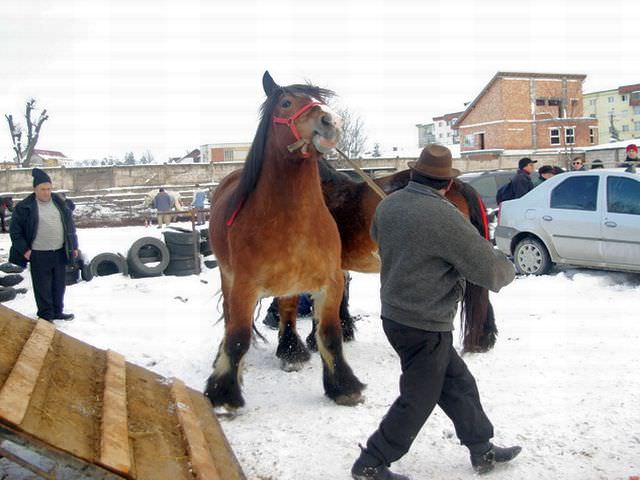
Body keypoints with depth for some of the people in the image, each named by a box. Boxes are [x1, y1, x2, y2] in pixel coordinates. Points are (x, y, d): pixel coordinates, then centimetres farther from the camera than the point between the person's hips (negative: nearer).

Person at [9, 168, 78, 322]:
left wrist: (74, 246, 11)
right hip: (39, 255, -4)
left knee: (59, 285, 14)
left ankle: (58, 312, 28)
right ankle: (46, 315, 13)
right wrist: (24, 249, -8)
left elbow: (70, 224, 12)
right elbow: (15, 230, -2)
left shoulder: (59, 202, 5)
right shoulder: (25, 207, -7)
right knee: (43, 287, 3)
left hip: (60, 252, 4)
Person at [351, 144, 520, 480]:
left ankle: (483, 450, 34)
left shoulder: (388, 205, -1)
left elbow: (377, 236, 23)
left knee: (458, 384, 20)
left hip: (394, 313, 8)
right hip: (425, 326, -8)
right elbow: (488, 270, -19)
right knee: (416, 401, 8)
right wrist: (507, 269, 4)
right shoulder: (444, 217, -24)